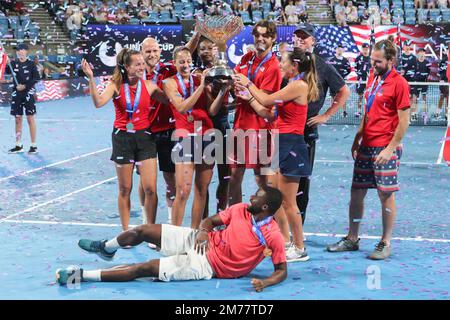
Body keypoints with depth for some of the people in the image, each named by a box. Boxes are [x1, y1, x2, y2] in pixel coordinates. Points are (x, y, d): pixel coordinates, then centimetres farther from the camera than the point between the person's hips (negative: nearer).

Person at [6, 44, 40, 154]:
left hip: (28, 93, -4)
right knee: (18, 119, 9)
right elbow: (7, 71, -8)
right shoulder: (13, 63, 7)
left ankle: (34, 146, 2)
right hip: (16, 94, 4)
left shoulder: (31, 63, -3)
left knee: (30, 119, -3)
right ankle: (18, 146, 18)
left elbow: (36, 78, -8)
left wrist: (25, 86, -14)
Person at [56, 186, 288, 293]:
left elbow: (282, 270, -13)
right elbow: (211, 220, 8)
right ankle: (107, 248, 37)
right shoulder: (241, 210, -2)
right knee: (142, 231, 3)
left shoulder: (273, 236, -18)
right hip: (202, 242, 6)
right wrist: (203, 231, -14)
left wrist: (265, 282, -33)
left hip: (207, 265, -6)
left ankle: (82, 276, -6)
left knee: (146, 268, -13)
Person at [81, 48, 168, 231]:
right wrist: (91, 79, -27)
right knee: (125, 189, 7)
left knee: (150, 188, -6)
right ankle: (126, 232, 18)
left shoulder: (149, 86, 1)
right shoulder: (116, 85, -4)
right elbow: (99, 102, -19)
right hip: (123, 137, -1)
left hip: (144, 136, 1)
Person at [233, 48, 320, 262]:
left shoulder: (299, 85, -13)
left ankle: (299, 249, 6)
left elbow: (267, 100, -12)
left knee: (287, 202, -4)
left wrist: (248, 84, 2)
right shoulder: (292, 86, 17)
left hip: (291, 144, -10)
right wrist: (249, 97, 17)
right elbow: (269, 115, 15)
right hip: (281, 143, 10)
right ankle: (285, 243, 21)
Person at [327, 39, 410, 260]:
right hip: (366, 147, 8)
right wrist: (357, 139, 16)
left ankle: (385, 244, 9)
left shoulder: (399, 83, -11)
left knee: (386, 195, -1)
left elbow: (404, 122, -12)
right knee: (356, 193, 10)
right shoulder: (373, 77, 12)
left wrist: (390, 149, -16)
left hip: (385, 149, -7)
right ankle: (352, 239, 21)